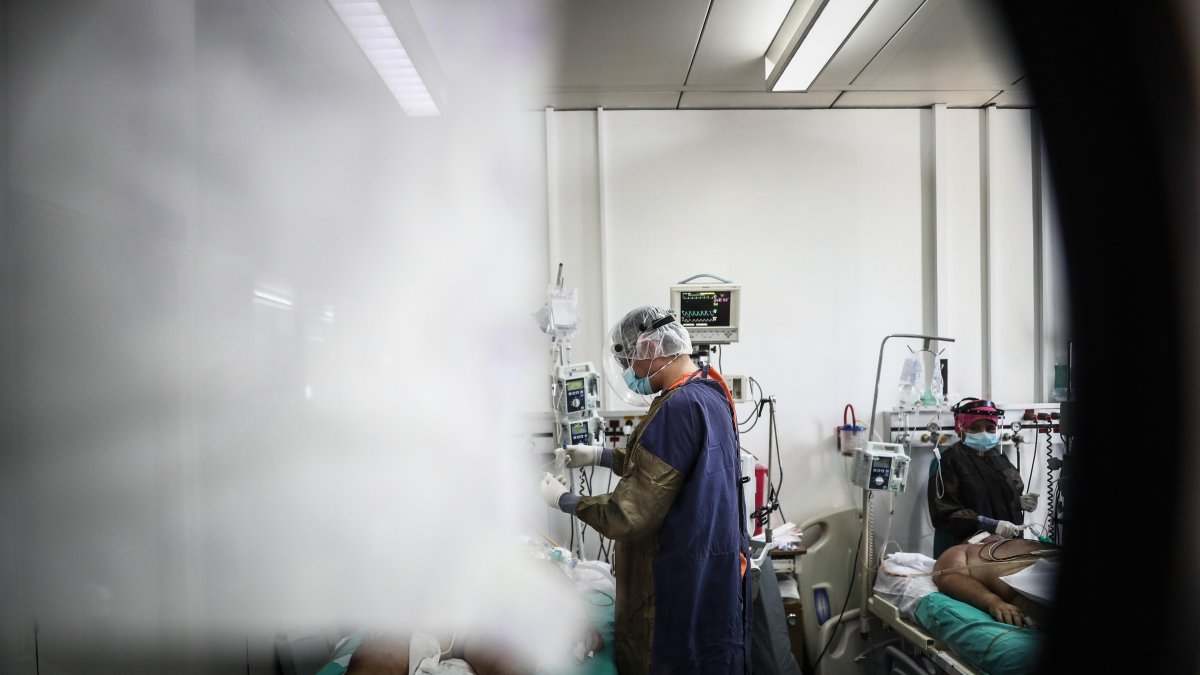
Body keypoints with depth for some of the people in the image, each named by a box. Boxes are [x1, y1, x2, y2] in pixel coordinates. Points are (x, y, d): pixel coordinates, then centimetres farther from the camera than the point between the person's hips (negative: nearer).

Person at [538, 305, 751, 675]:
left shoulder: (678, 408, -27)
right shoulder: (708, 391, 4)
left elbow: (629, 515, -24)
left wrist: (563, 499, -10)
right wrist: (600, 455, 13)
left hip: (683, 577, -9)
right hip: (710, 562, 9)